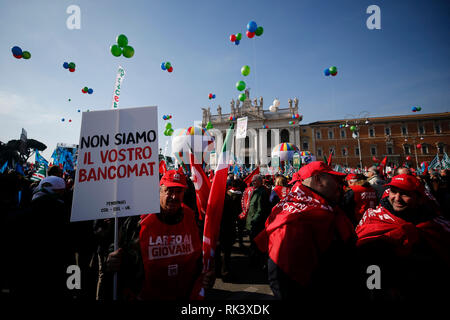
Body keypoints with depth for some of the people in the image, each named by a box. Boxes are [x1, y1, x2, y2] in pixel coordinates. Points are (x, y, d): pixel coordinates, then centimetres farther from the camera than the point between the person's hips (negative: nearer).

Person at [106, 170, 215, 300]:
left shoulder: (192, 219, -8)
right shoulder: (137, 221, -16)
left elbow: (201, 255, 3)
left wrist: (207, 275, -12)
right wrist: (112, 263, -25)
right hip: (142, 296, -2)